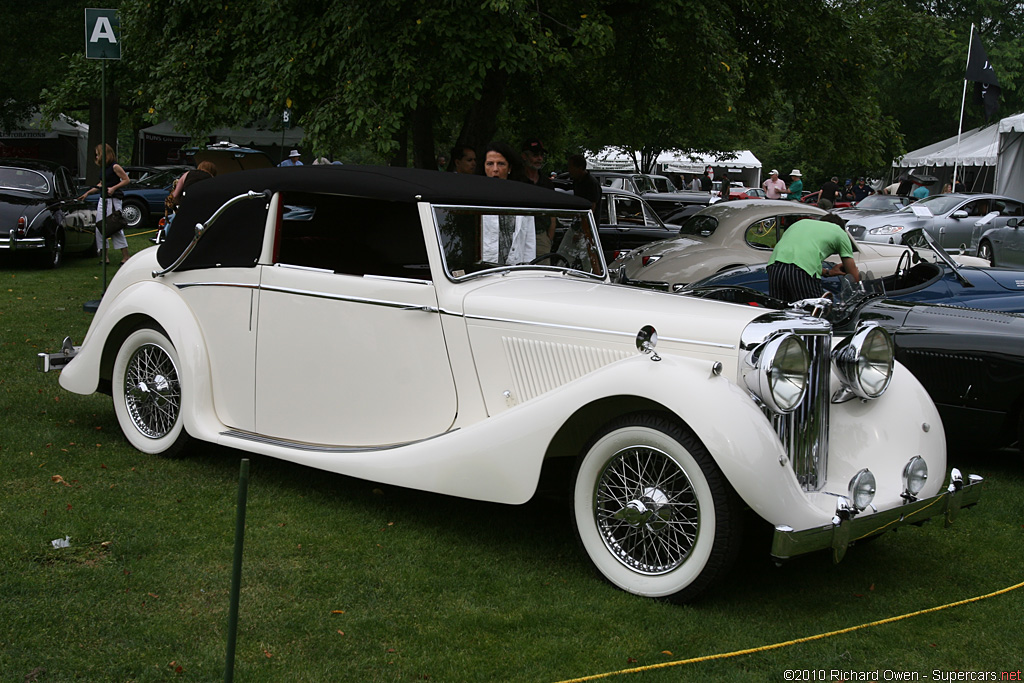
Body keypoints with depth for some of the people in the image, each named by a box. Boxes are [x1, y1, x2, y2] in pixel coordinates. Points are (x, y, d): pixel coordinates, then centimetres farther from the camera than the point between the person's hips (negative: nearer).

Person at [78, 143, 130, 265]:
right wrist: (87, 193, 28)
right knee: (100, 228, 3)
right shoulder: (104, 168, 16)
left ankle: (125, 255, -3)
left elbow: (126, 180, -8)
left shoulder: (114, 166, -8)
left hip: (113, 200, -8)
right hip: (103, 200, 9)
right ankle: (105, 256, 5)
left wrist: (114, 188, -19)